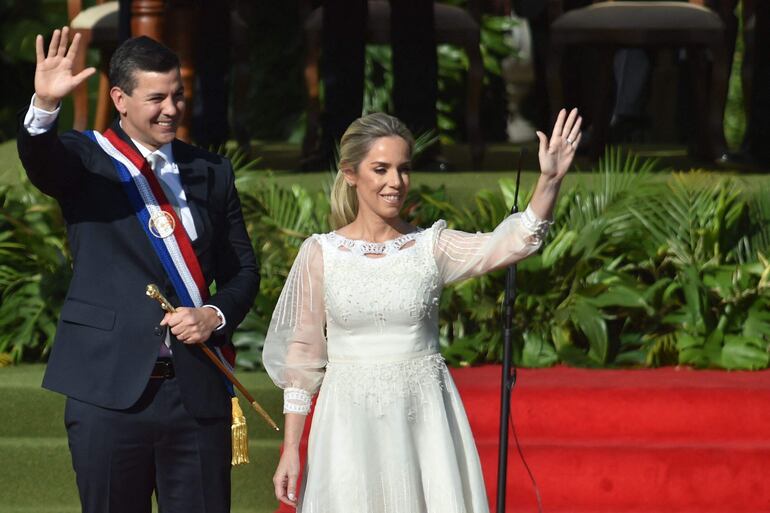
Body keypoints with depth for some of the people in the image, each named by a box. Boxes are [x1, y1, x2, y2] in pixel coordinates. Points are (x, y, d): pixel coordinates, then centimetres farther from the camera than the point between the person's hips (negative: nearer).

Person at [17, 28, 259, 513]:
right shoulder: (86, 159, 2)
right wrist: (45, 106, -43)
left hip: (197, 391, 3)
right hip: (111, 392, -3)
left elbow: (242, 269, 16)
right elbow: (40, 159, -22)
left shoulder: (210, 171, 12)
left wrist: (215, 315, -5)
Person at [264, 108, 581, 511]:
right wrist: (290, 448, 1)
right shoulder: (320, 254, 2)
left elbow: (510, 244, -14)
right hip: (352, 423, 0)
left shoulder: (431, 247, 3)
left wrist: (550, 180, -29)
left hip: (424, 419, 1)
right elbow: (302, 355, 4)